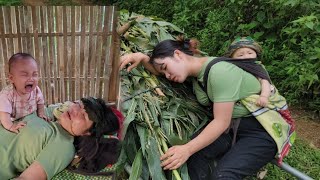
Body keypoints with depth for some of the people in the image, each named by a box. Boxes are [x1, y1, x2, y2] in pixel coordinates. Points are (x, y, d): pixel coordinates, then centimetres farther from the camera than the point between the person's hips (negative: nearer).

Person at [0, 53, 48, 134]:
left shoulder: (36, 90, -14)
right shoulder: (7, 94, -29)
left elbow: (40, 103, 5)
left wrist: (41, 114, -8)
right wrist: (11, 126, -46)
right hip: (14, 121, -5)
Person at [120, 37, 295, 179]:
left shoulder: (219, 71, -24)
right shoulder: (196, 71, 2)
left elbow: (221, 122, -23)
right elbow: (159, 69, 12)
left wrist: (187, 149, -27)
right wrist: (142, 57, -7)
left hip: (263, 130, -7)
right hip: (233, 126, 7)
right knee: (195, 154, -18)